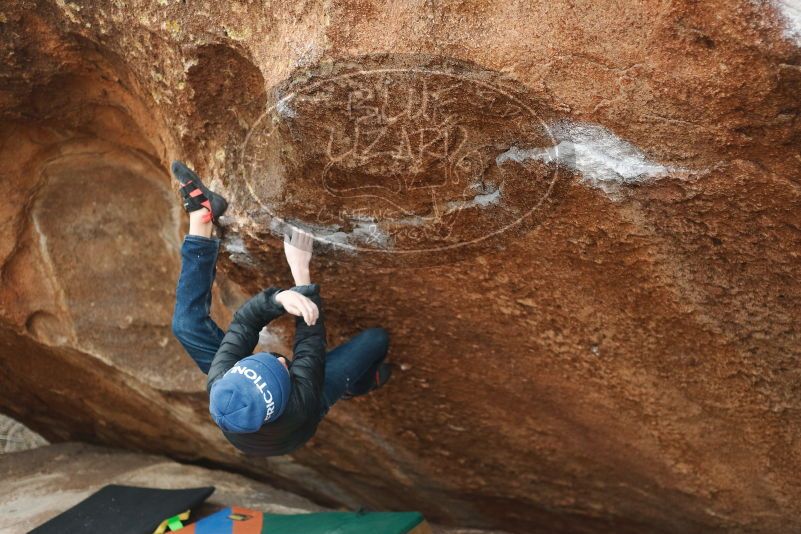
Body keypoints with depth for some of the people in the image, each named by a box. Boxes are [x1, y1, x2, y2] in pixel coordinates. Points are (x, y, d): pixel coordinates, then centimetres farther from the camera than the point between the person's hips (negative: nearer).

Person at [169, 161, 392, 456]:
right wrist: (301, 272, -33)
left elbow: (243, 323, -34)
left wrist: (278, 298, -54)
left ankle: (201, 217, -2)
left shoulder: (220, 387, -43)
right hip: (307, 394, -1)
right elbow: (310, 340, -37)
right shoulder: (301, 404, -49)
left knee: (186, 323, -12)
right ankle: (356, 385, 26)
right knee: (377, 337, -13)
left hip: (243, 390, 2)